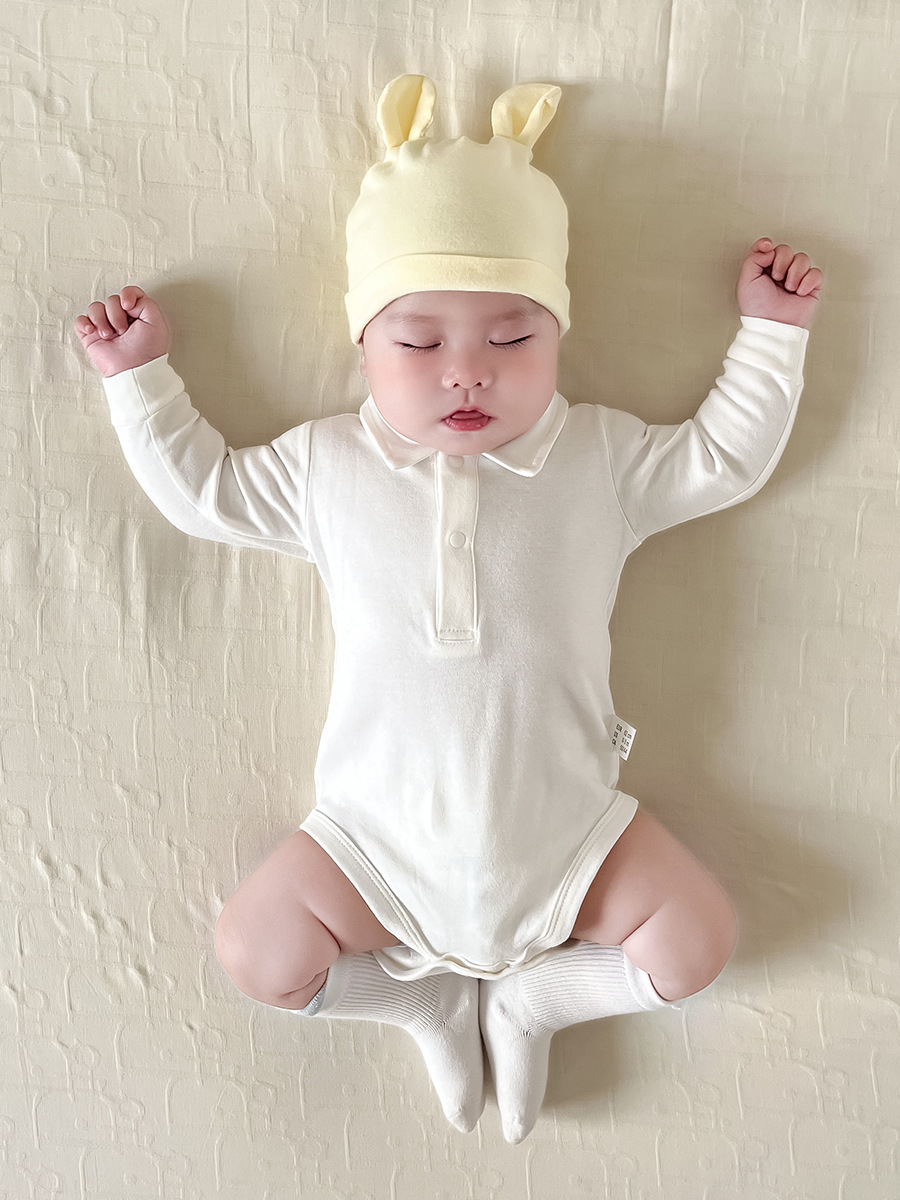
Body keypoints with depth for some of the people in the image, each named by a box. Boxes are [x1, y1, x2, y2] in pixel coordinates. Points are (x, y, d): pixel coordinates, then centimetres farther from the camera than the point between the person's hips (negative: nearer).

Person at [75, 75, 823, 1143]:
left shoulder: (600, 455, -2)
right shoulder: (325, 466, -2)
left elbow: (725, 460, 8)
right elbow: (203, 491, 9)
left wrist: (767, 332, 9)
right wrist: (140, 376, 10)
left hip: (561, 825, 1)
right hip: (383, 836, 0)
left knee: (697, 941, -6)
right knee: (255, 952, -7)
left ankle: (531, 994, 15)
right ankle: (423, 998, 15)